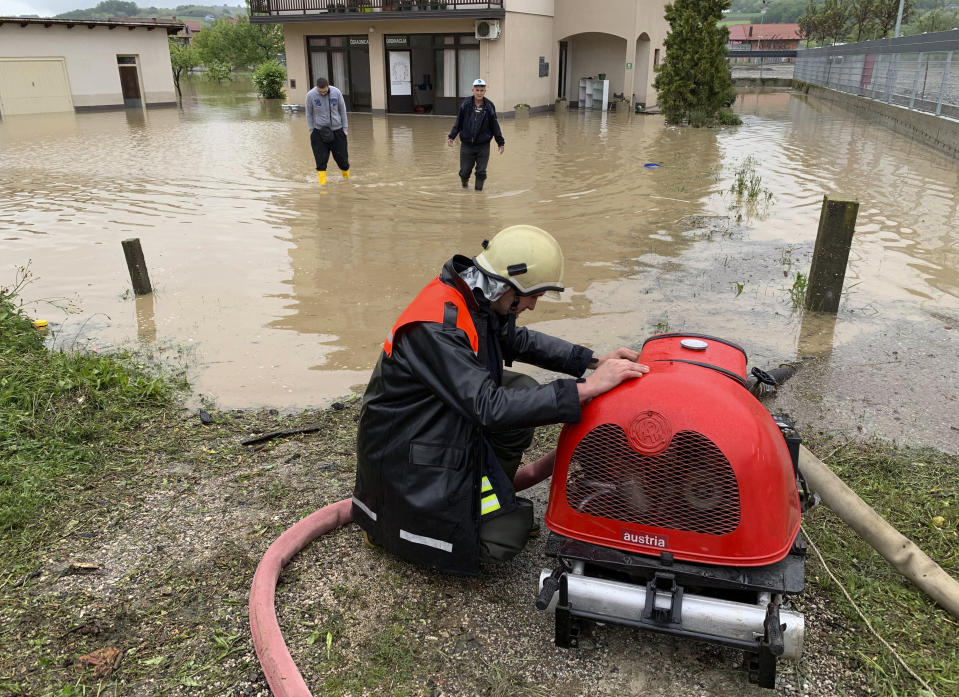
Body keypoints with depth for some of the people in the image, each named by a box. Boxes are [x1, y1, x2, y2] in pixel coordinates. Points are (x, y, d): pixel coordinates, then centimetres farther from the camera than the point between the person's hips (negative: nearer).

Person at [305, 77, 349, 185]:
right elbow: (309, 114, 2)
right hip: (319, 131, -1)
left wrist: (345, 128, 4)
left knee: (341, 155, 5)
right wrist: (311, 130, 0)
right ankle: (322, 182, -2)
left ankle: (346, 176, 30)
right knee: (321, 159, -7)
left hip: (337, 129, 1)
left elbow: (342, 110, 4)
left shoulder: (336, 92, -7)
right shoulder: (310, 95, -9)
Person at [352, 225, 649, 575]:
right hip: (407, 451, -9)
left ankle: (493, 494, 12)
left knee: (523, 391, -3)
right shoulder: (436, 327, -31)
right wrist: (587, 388, -36)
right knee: (505, 536, -7)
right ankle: (389, 517, 7)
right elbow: (490, 408, -36)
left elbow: (518, 340, 12)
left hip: (446, 423, 9)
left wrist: (594, 361, 1)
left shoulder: (477, 298, -4)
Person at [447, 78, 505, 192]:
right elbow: (458, 123, 4)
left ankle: (479, 190, 17)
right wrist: (451, 136, -4)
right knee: (464, 171, 6)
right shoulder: (465, 104, -2)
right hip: (466, 145, 0)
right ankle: (465, 182, 38)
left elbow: (495, 126, 5)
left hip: (483, 145, 0)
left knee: (481, 172, -2)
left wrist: (501, 142, 4)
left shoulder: (489, 106, -1)